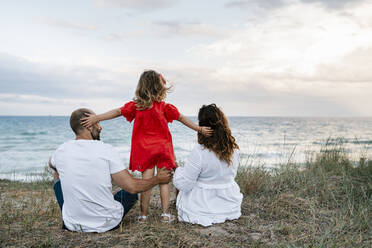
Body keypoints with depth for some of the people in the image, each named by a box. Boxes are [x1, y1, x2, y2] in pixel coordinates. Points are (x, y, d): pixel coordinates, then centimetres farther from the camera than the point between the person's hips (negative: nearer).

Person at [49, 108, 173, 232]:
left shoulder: (61, 151, -6)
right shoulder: (106, 150, -15)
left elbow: (52, 164, 21)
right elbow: (132, 187, -15)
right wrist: (158, 179, 2)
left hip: (72, 225, 2)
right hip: (107, 224, -1)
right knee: (132, 190, 24)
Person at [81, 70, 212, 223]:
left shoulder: (136, 105, -4)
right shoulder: (165, 107, -5)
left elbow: (117, 112, -7)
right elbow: (182, 118, 0)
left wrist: (96, 118, -5)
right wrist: (199, 129, 6)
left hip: (144, 150, 1)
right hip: (163, 148, -1)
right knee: (164, 181, 6)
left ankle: (143, 215, 10)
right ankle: (165, 214, 8)